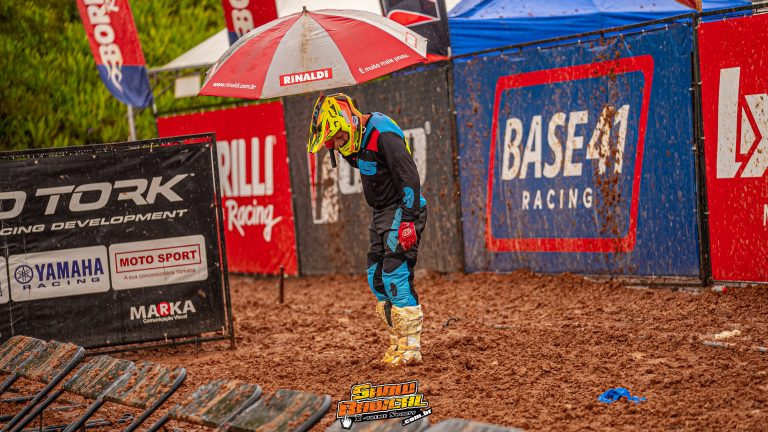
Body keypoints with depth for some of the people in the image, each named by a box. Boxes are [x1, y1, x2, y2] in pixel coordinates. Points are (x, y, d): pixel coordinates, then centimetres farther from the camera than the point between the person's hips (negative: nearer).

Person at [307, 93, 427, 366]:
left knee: (396, 277, -15)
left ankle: (410, 349, -13)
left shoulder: (384, 135, -22)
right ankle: (398, 343, 16)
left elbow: (409, 177, -25)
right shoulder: (361, 136, 8)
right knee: (377, 279, 9)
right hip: (382, 215, 10)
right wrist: (341, 148, 13)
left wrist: (408, 220, -28)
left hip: (402, 211, -10)